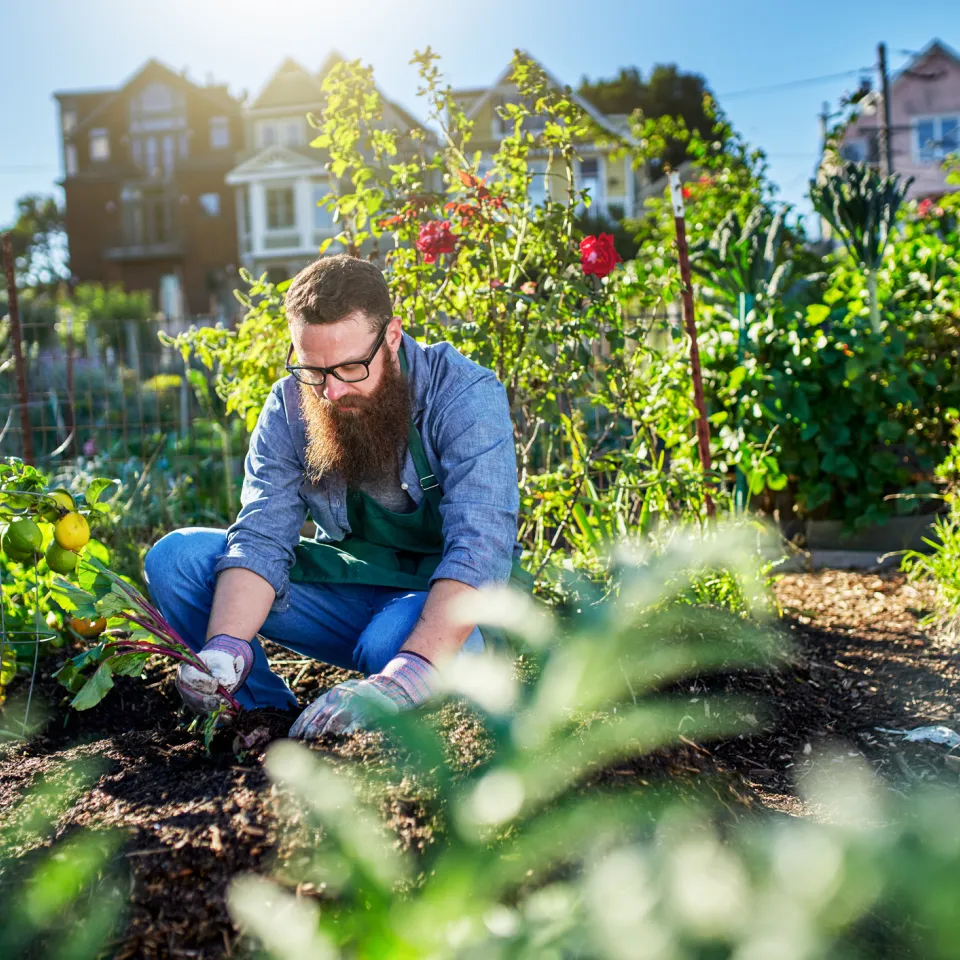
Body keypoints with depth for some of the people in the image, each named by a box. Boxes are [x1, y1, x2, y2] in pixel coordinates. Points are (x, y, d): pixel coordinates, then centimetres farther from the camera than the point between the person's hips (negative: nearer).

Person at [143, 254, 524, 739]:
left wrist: (400, 682, -48)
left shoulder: (466, 395, -22)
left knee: (392, 641, -40)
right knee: (174, 556, -11)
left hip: (444, 598, -4)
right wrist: (225, 648, -36)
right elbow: (260, 539, -15)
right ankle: (273, 719, -5)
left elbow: (481, 549, -34)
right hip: (347, 585, 5)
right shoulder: (289, 406, -7)